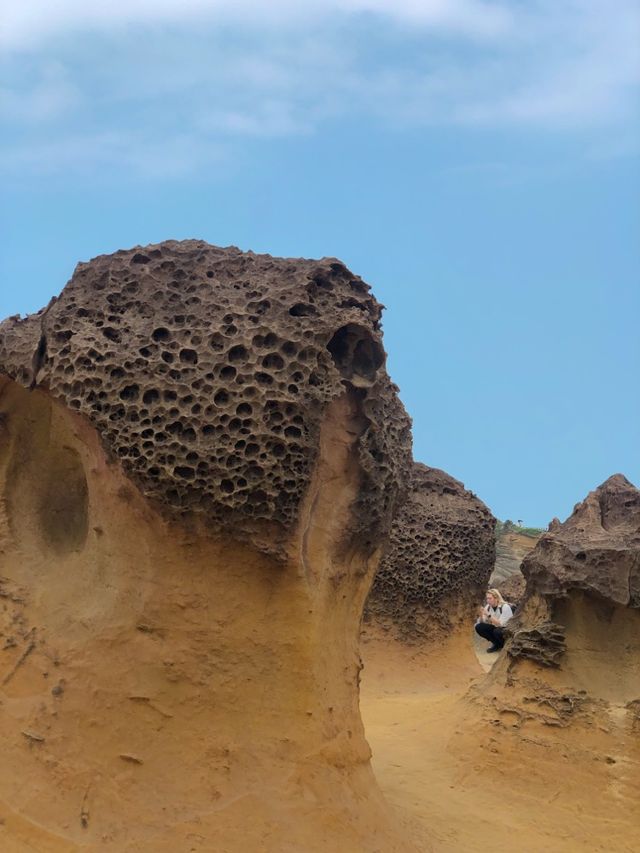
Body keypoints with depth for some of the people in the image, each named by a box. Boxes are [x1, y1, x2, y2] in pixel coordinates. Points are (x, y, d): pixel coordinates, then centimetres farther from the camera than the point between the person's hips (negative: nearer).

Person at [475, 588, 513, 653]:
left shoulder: (505, 607, -23)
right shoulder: (488, 607, -5)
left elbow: (500, 624, -30)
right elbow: (482, 623, -6)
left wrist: (489, 615, -36)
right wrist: (481, 615, -26)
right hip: (495, 628, 6)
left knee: (497, 631, -38)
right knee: (478, 627, -15)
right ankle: (496, 644, 1)